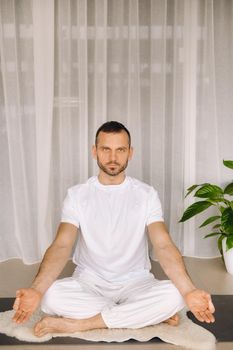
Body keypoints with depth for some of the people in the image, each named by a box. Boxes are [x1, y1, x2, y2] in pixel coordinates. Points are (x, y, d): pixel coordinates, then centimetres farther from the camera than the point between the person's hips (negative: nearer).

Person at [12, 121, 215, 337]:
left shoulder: (146, 195, -5)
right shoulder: (77, 195, -4)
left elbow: (163, 245, -17)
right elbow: (61, 246, -16)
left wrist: (188, 291, -35)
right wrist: (36, 289, -35)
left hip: (135, 283, 0)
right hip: (88, 282, 1)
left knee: (174, 295, -30)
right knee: (51, 296, -31)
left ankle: (77, 324, -20)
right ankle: (146, 315, -18)